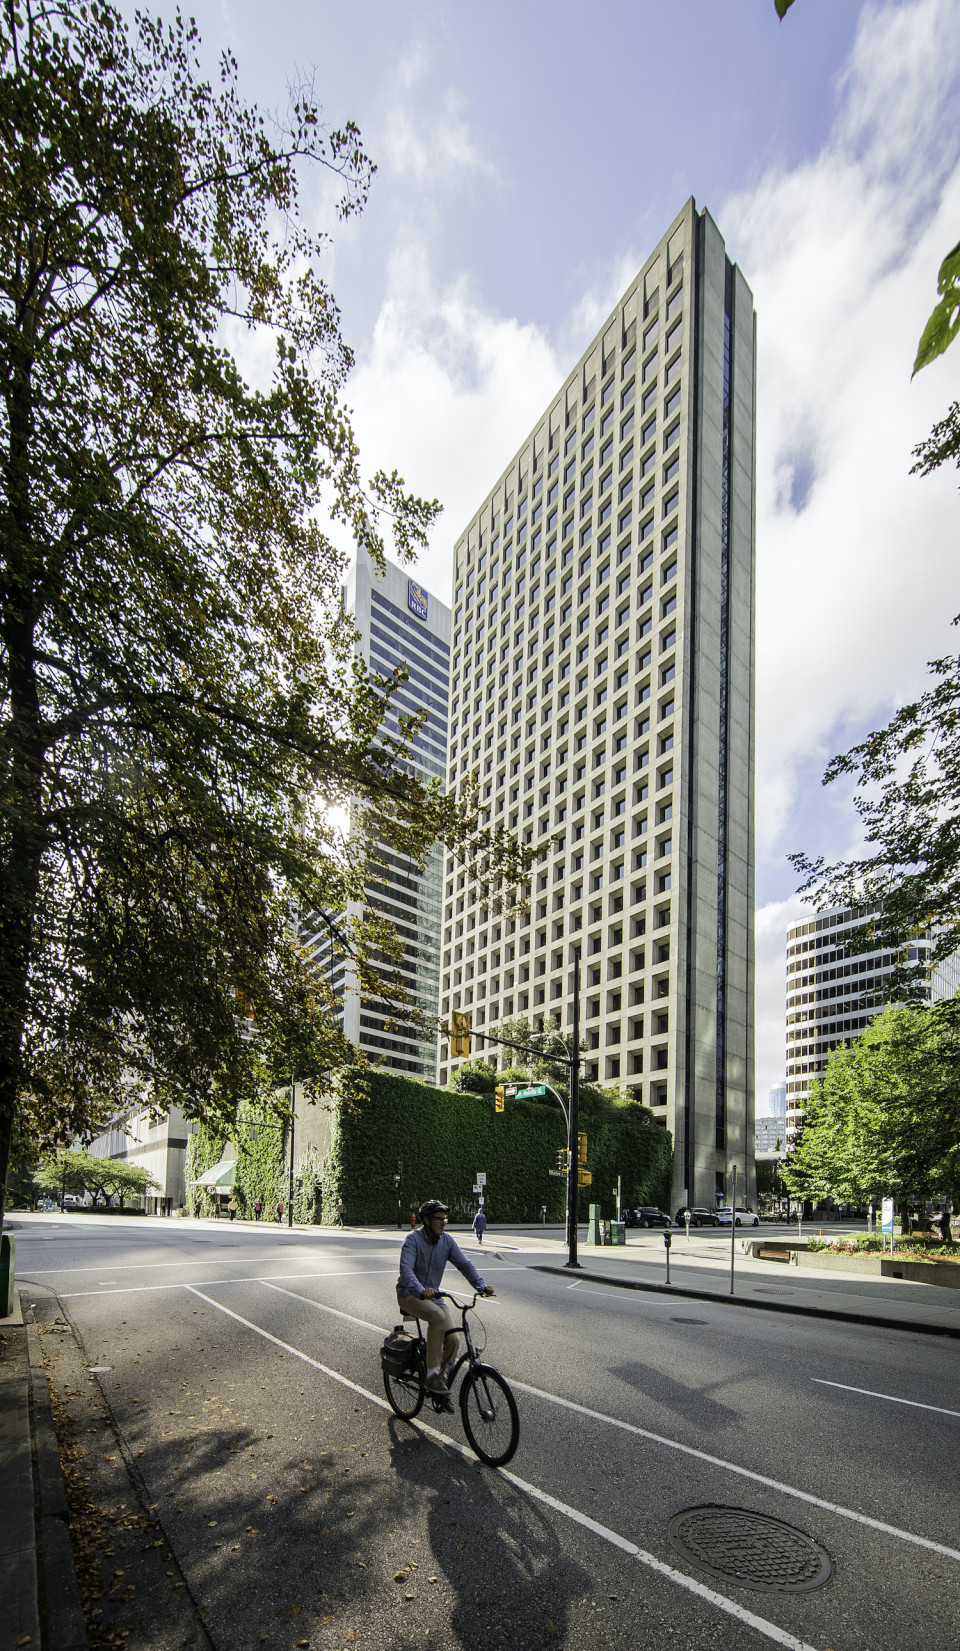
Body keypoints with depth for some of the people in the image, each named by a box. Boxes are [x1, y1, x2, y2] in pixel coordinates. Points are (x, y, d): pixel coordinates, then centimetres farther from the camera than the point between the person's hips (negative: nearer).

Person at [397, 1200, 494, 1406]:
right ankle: (432, 1376, -27)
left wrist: (480, 1285, -22)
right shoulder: (413, 1239, -18)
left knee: (452, 1337, -16)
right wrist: (420, 1290, -49)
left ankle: (444, 1383, 6)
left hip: (433, 1295, 5)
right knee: (438, 1316, -34)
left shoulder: (446, 1240, -1)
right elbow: (406, 1268, -32)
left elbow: (464, 1264, -5)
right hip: (409, 1295, -5)